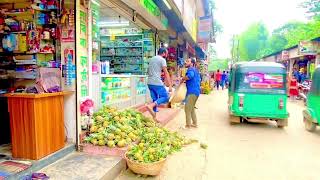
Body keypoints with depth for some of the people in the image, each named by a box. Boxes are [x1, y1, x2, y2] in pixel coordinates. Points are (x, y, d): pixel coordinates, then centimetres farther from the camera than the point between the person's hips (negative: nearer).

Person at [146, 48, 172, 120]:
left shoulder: (152, 59, 20)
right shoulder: (162, 60, -4)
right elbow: (166, 73, -11)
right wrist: (170, 85, -12)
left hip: (150, 83, 8)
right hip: (157, 83, -8)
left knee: (155, 100, 14)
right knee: (166, 97, 0)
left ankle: (154, 118, 14)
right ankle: (151, 105, -19)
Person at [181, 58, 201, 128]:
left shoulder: (191, 69, -10)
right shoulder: (195, 70, 20)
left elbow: (190, 75, -34)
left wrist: (183, 79, -15)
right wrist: (186, 81, 26)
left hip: (192, 92, -10)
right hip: (196, 91, 10)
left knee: (187, 108, -3)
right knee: (192, 108, 19)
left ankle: (188, 125, 3)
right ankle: (195, 123, 26)